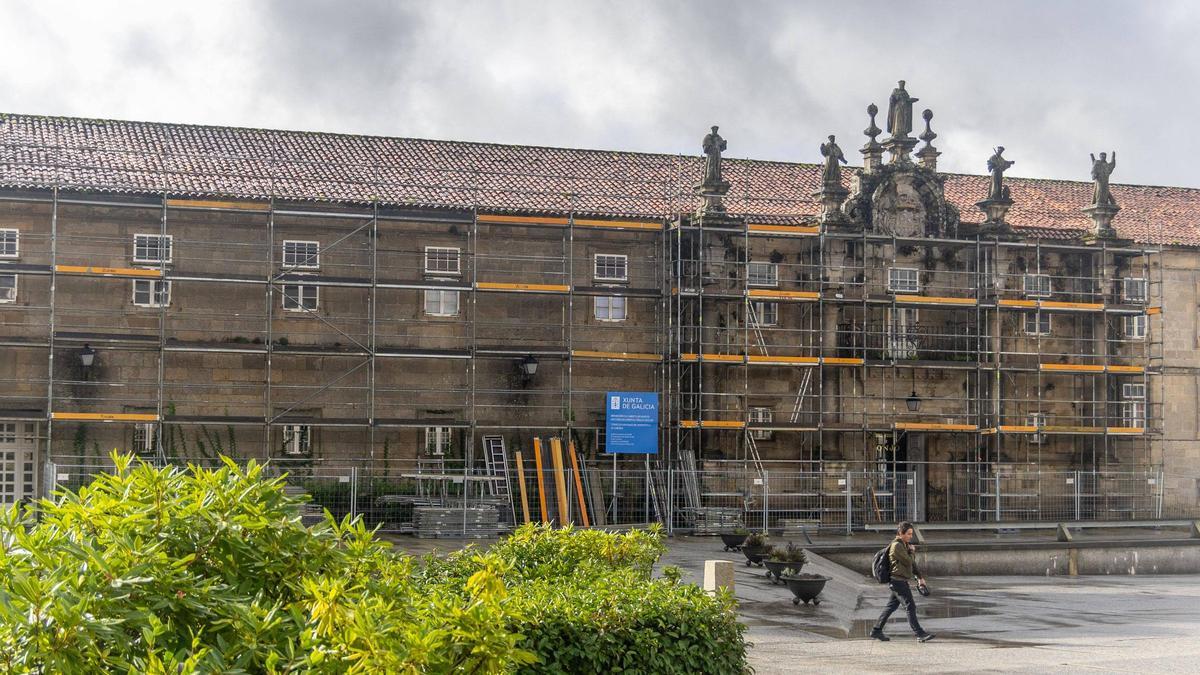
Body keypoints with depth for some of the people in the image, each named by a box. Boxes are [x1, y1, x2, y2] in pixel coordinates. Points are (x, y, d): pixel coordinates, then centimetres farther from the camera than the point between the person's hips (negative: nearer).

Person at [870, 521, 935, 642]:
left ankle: (876, 630, 20)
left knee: (892, 606, 14)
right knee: (910, 606, -10)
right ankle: (920, 634, -10)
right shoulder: (896, 546, -15)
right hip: (897, 580, -10)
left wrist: (920, 577, 13)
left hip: (902, 581, 10)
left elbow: (913, 564, 20)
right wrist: (912, 552, 1)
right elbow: (908, 561, -17)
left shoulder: (905, 545, 15)